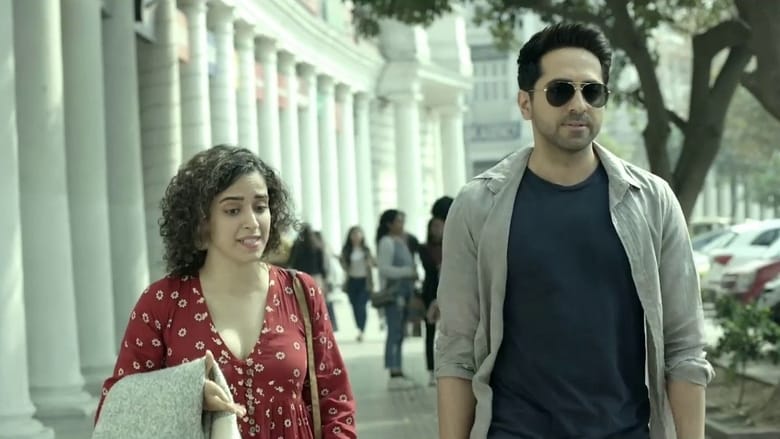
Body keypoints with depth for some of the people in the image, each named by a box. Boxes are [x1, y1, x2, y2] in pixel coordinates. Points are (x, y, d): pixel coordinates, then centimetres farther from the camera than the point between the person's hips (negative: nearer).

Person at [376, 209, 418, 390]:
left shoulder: (401, 241, 16)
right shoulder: (386, 242, -9)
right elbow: (384, 268, -16)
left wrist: (413, 274, 6)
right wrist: (408, 272, -16)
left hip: (404, 291, 9)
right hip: (392, 292, -9)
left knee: (399, 334, 9)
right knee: (394, 332, -9)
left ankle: (398, 373, 13)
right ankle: (394, 374, -9)